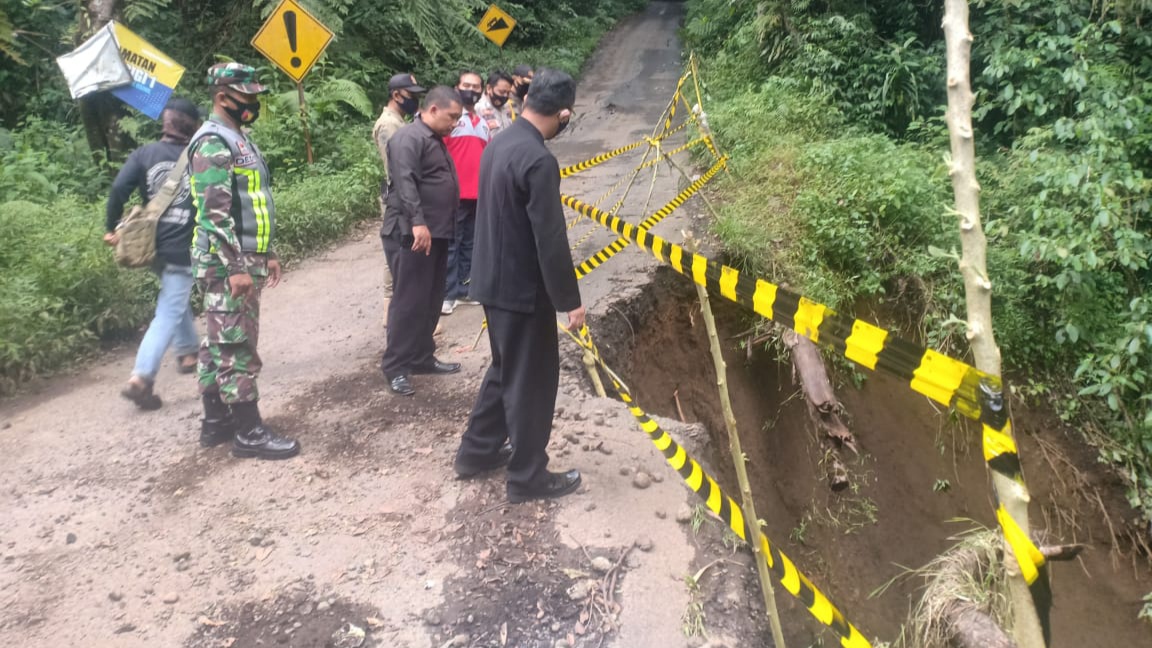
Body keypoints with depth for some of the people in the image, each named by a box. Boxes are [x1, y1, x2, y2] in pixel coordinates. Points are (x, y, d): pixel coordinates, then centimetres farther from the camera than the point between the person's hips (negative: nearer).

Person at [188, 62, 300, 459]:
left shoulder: (238, 139, 18)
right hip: (227, 265, -10)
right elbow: (217, 213, -22)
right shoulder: (214, 143, -15)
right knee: (236, 347, -5)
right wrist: (236, 267, -24)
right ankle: (248, 432, 1)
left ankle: (216, 422, 23)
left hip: (243, 260, 10)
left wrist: (267, 254, 23)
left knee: (219, 343, 15)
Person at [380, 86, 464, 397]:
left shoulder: (435, 139, 20)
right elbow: (405, 182, -26)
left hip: (437, 233, 10)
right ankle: (396, 367, 1)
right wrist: (417, 222, -34)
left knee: (431, 301, 14)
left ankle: (421, 357, 24)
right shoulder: (409, 138, -13)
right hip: (412, 235, -10)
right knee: (409, 301, -7)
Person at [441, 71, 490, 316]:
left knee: (470, 244, 12)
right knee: (451, 244, -3)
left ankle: (464, 289, 21)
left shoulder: (483, 123, 16)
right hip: (454, 194, -6)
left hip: (478, 195, 6)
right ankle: (447, 294, 1)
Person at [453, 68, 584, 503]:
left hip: (493, 280, 10)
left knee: (506, 369, 24)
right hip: (522, 288, -10)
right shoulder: (538, 161, -24)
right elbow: (550, 239, -23)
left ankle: (477, 451, 36)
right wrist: (570, 300, -17)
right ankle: (528, 476, 19)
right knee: (531, 380, 5)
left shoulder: (499, 143, 4)